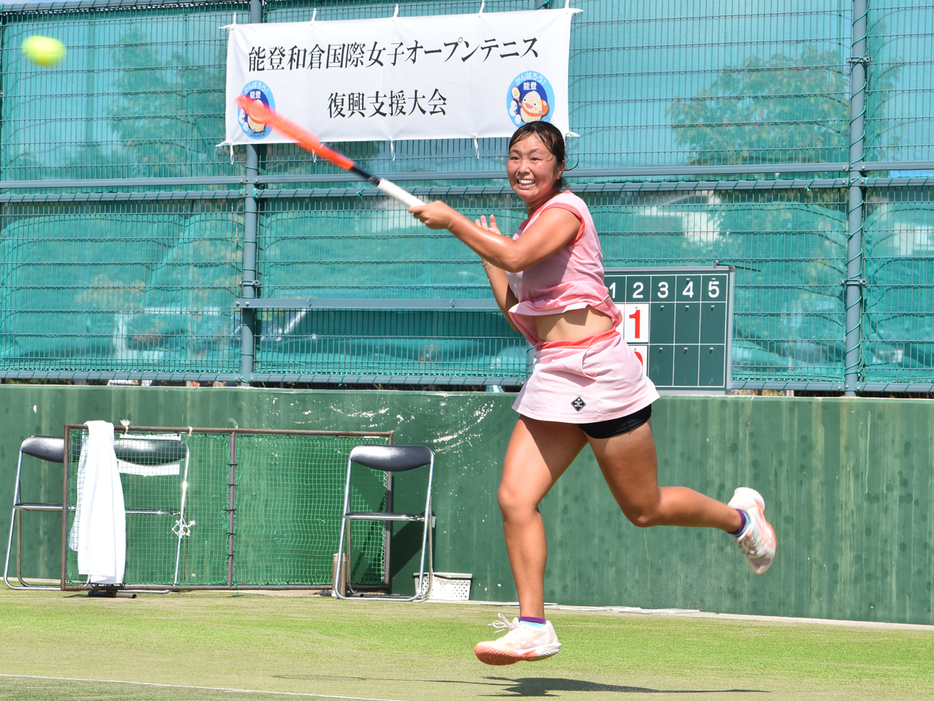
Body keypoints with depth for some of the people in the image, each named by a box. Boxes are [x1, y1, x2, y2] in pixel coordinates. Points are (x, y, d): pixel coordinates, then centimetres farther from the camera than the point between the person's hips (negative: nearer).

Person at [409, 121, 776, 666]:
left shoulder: (565, 210, -9)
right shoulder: (531, 228, 17)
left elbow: (516, 257, -27)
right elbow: (514, 308, 20)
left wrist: (453, 222, -16)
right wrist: (485, 248, 19)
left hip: (597, 370, -8)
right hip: (552, 377, 8)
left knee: (644, 509, 3)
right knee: (515, 498, -9)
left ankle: (740, 516, 29)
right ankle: (532, 627, -7)